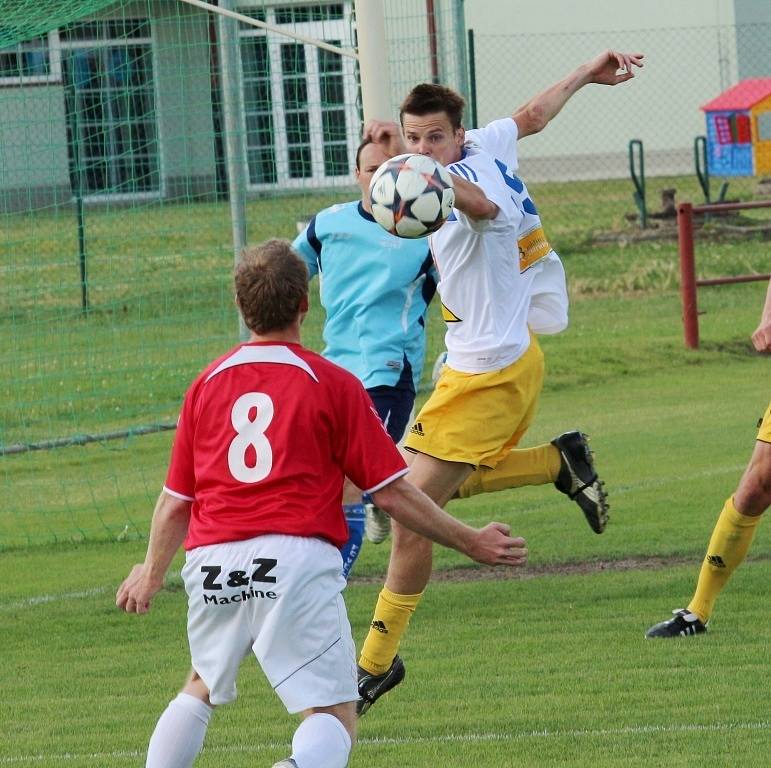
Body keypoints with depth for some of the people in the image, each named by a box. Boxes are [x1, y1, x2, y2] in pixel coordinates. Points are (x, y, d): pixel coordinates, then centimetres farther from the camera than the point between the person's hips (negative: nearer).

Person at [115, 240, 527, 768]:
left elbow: (176, 501, 16)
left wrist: (151, 574, 33)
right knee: (335, 719, -2)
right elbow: (391, 493, 2)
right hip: (297, 560, -4)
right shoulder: (333, 384, 2)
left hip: (212, 565, 4)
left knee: (203, 689, 29)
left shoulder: (208, 384, 12)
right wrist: (470, 543, 13)